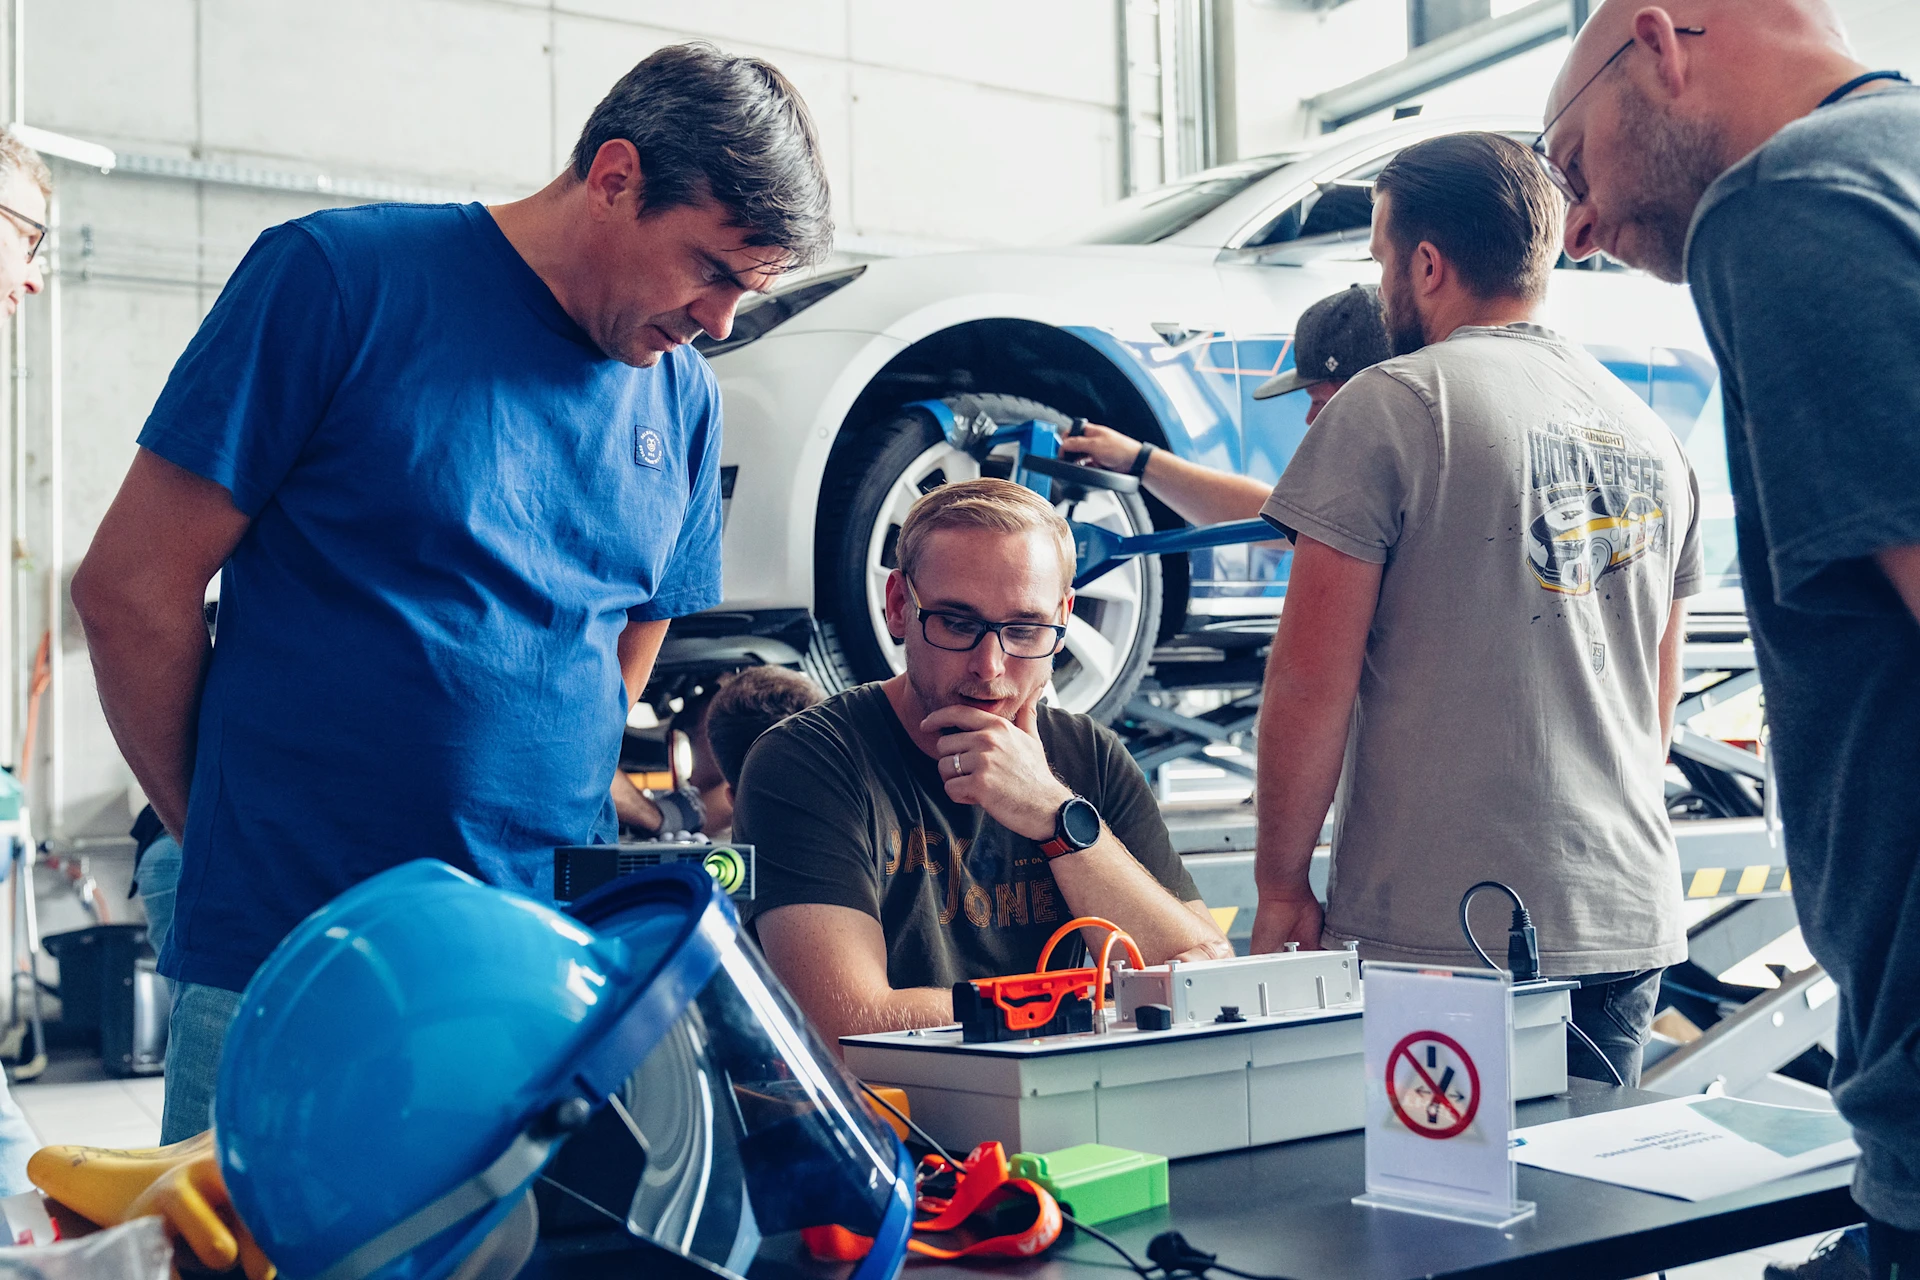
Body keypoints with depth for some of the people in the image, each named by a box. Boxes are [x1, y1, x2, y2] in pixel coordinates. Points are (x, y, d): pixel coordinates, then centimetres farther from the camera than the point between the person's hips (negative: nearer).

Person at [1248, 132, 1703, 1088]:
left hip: (1437, 933, -7)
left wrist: (1280, 886, -3)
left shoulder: (1393, 405, -8)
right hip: (1634, 924, 7)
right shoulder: (1650, 434, 14)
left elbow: (1310, 684, -11)